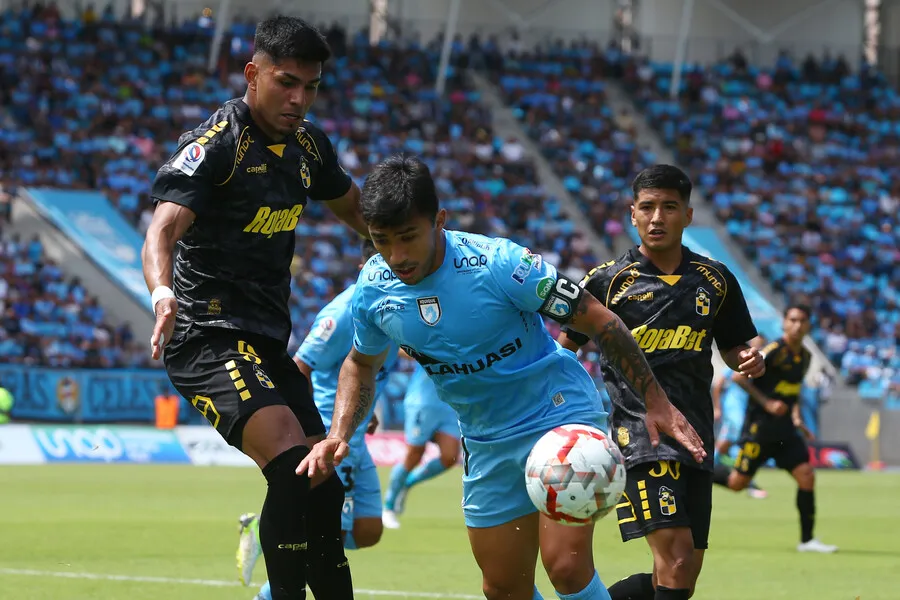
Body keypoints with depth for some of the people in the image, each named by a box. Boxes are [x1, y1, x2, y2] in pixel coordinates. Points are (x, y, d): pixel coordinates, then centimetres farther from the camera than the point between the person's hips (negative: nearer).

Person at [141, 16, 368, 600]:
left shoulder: (307, 143, 9)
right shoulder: (217, 143, -14)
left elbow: (356, 208, 28)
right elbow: (163, 228, -28)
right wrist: (163, 292, -48)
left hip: (268, 341, 8)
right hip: (210, 337, -8)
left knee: (322, 490, 7)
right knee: (292, 465, -27)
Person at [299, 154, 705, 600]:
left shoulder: (498, 263, -25)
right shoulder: (372, 289, -9)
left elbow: (597, 320, -16)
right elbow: (361, 364, 13)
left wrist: (655, 401, -17)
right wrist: (338, 436, -3)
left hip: (559, 412, -5)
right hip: (486, 442, 5)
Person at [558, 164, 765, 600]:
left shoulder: (716, 281, 10)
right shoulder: (607, 281, 1)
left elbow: (733, 348, 21)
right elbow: (565, 346, 8)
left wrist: (750, 361, -2)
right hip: (635, 429, -5)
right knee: (676, 556, -21)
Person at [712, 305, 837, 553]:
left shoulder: (805, 356, 10)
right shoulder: (774, 351, -15)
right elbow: (739, 376, -17)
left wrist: (796, 417, 11)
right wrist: (766, 403, -21)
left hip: (784, 429, 7)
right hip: (759, 427, -7)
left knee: (806, 476, -5)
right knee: (738, 482, -3)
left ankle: (807, 540, 1)